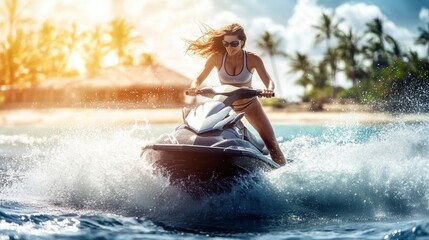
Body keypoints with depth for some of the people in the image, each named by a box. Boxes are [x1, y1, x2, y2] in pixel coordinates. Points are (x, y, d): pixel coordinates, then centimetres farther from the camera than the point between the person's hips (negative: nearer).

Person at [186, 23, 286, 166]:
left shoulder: (252, 59, -16)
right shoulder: (217, 57, -13)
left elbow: (269, 81, -22)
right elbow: (199, 79, -8)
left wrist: (269, 90, -46)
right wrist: (194, 87, -32)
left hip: (249, 104, -1)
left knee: (271, 143, -9)